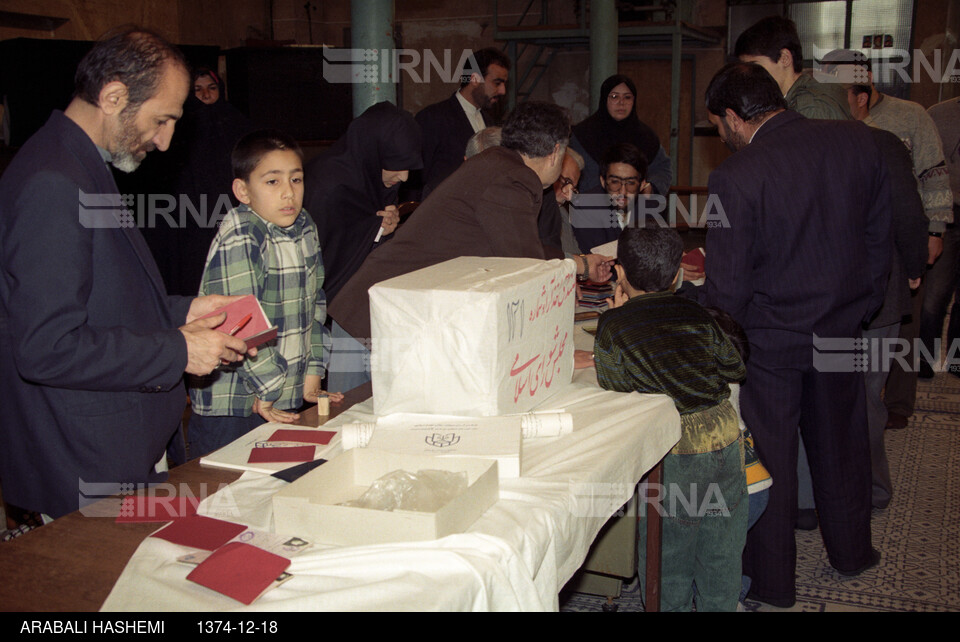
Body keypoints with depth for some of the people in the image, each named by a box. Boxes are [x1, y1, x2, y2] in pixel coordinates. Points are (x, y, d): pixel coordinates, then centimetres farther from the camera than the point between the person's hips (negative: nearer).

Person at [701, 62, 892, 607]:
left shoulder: (735, 178, -23)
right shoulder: (857, 142, -7)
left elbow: (728, 290, -18)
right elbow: (881, 235, 3)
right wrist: (864, 304, 16)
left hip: (770, 338, -5)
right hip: (843, 327, 5)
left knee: (770, 456, 11)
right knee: (840, 440, 23)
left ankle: (772, 581, 25)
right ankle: (851, 550, 42)